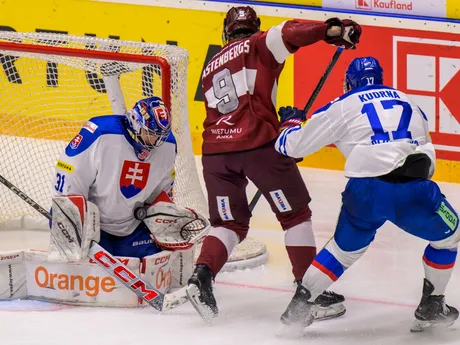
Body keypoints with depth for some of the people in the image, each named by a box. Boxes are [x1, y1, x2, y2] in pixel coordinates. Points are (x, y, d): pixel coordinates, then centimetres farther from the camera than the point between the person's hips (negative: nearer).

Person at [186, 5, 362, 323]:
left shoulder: (212, 66, 27)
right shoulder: (259, 45, 8)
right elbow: (287, 34, -13)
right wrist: (332, 31, -18)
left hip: (216, 150, 5)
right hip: (258, 142, -5)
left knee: (230, 223, 17)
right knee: (295, 214, 9)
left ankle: (201, 276, -7)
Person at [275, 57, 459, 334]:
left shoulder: (343, 106, 19)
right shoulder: (409, 104, 29)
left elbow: (294, 145, 23)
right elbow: (429, 158, 34)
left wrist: (292, 122, 44)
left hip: (366, 191, 0)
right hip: (413, 190, 0)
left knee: (345, 248, 25)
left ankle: (299, 306, 22)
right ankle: (431, 307, 27)